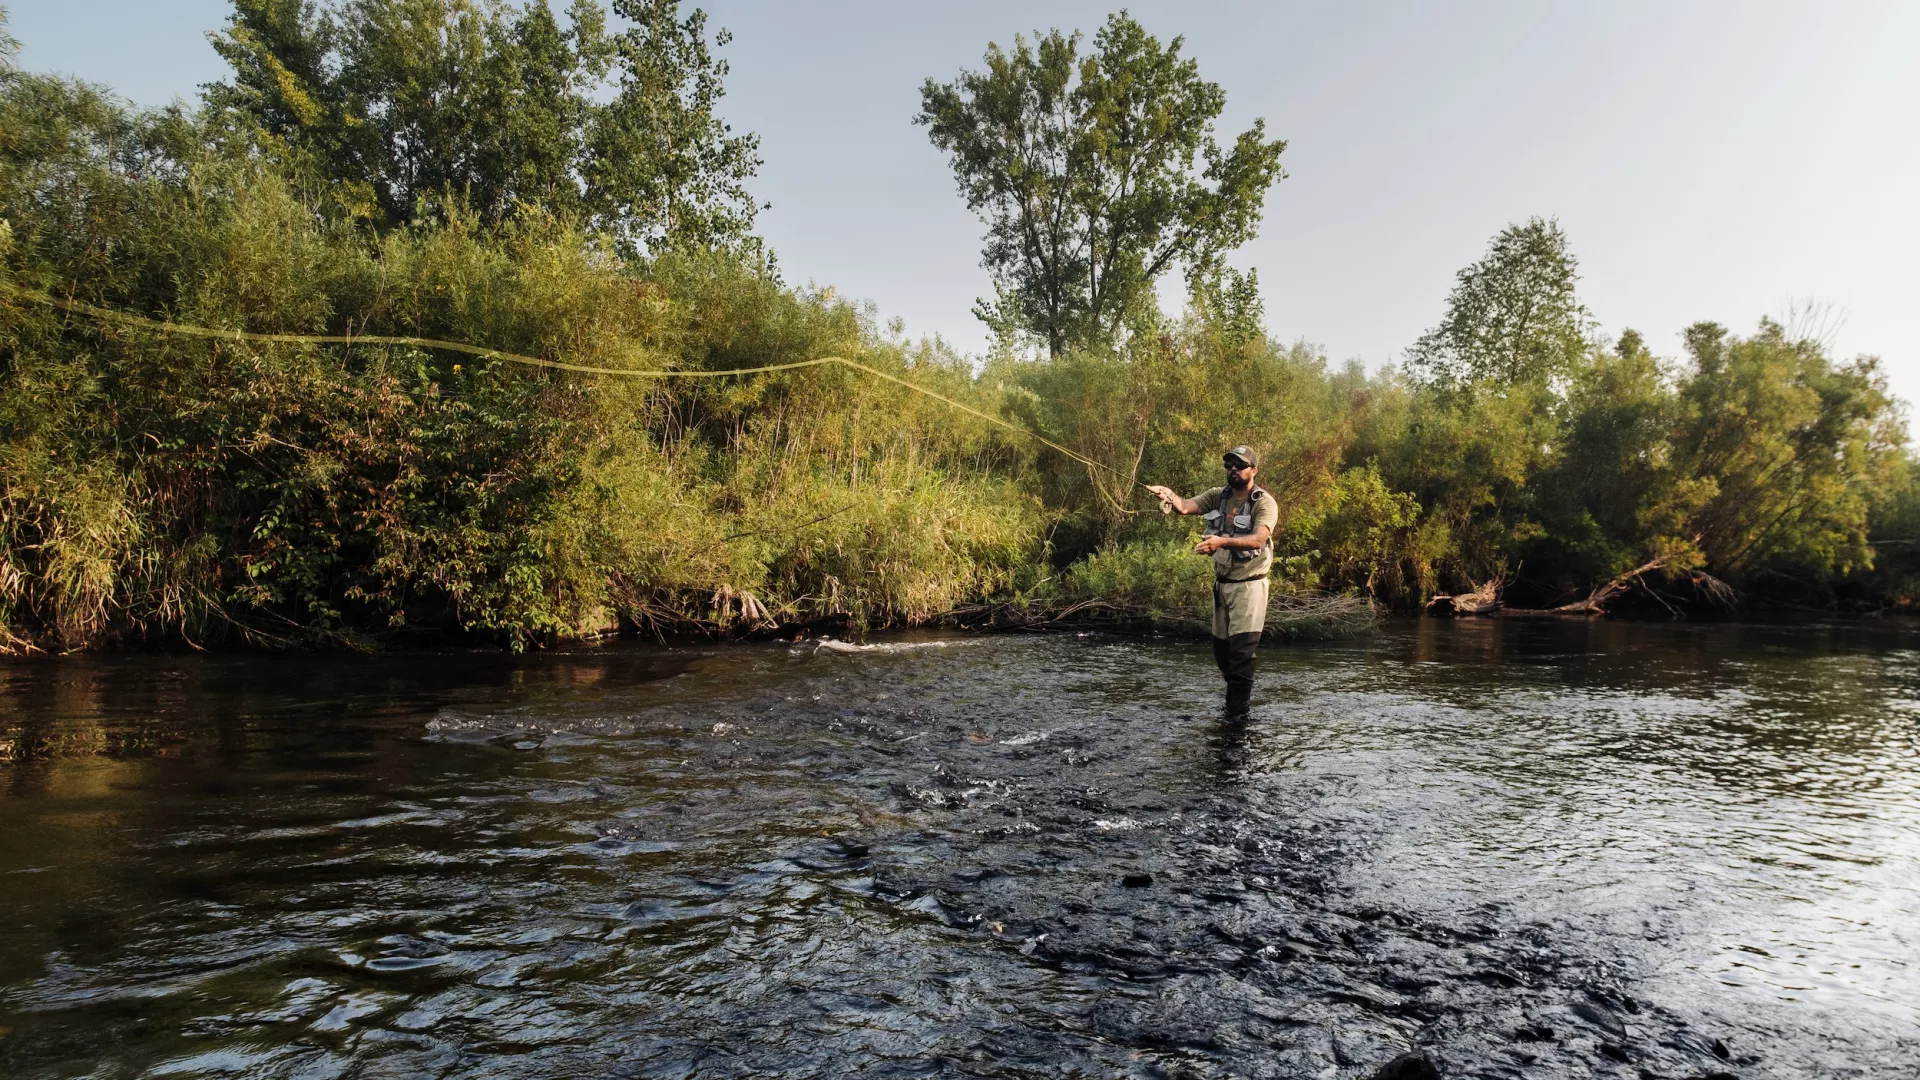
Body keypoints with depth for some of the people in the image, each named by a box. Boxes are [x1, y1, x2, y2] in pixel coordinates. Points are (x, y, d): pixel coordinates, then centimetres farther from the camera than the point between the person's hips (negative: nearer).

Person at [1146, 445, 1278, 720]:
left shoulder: (1264, 503, -13)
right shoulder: (1217, 496, 2)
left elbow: (1258, 539, -29)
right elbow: (1185, 506, -14)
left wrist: (1222, 542, -45)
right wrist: (1169, 495, -37)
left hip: (1249, 584, -6)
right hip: (1222, 582, 6)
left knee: (1242, 647, -9)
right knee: (1221, 646, 14)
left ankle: (1237, 709, 0)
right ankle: (1242, 695, 35)